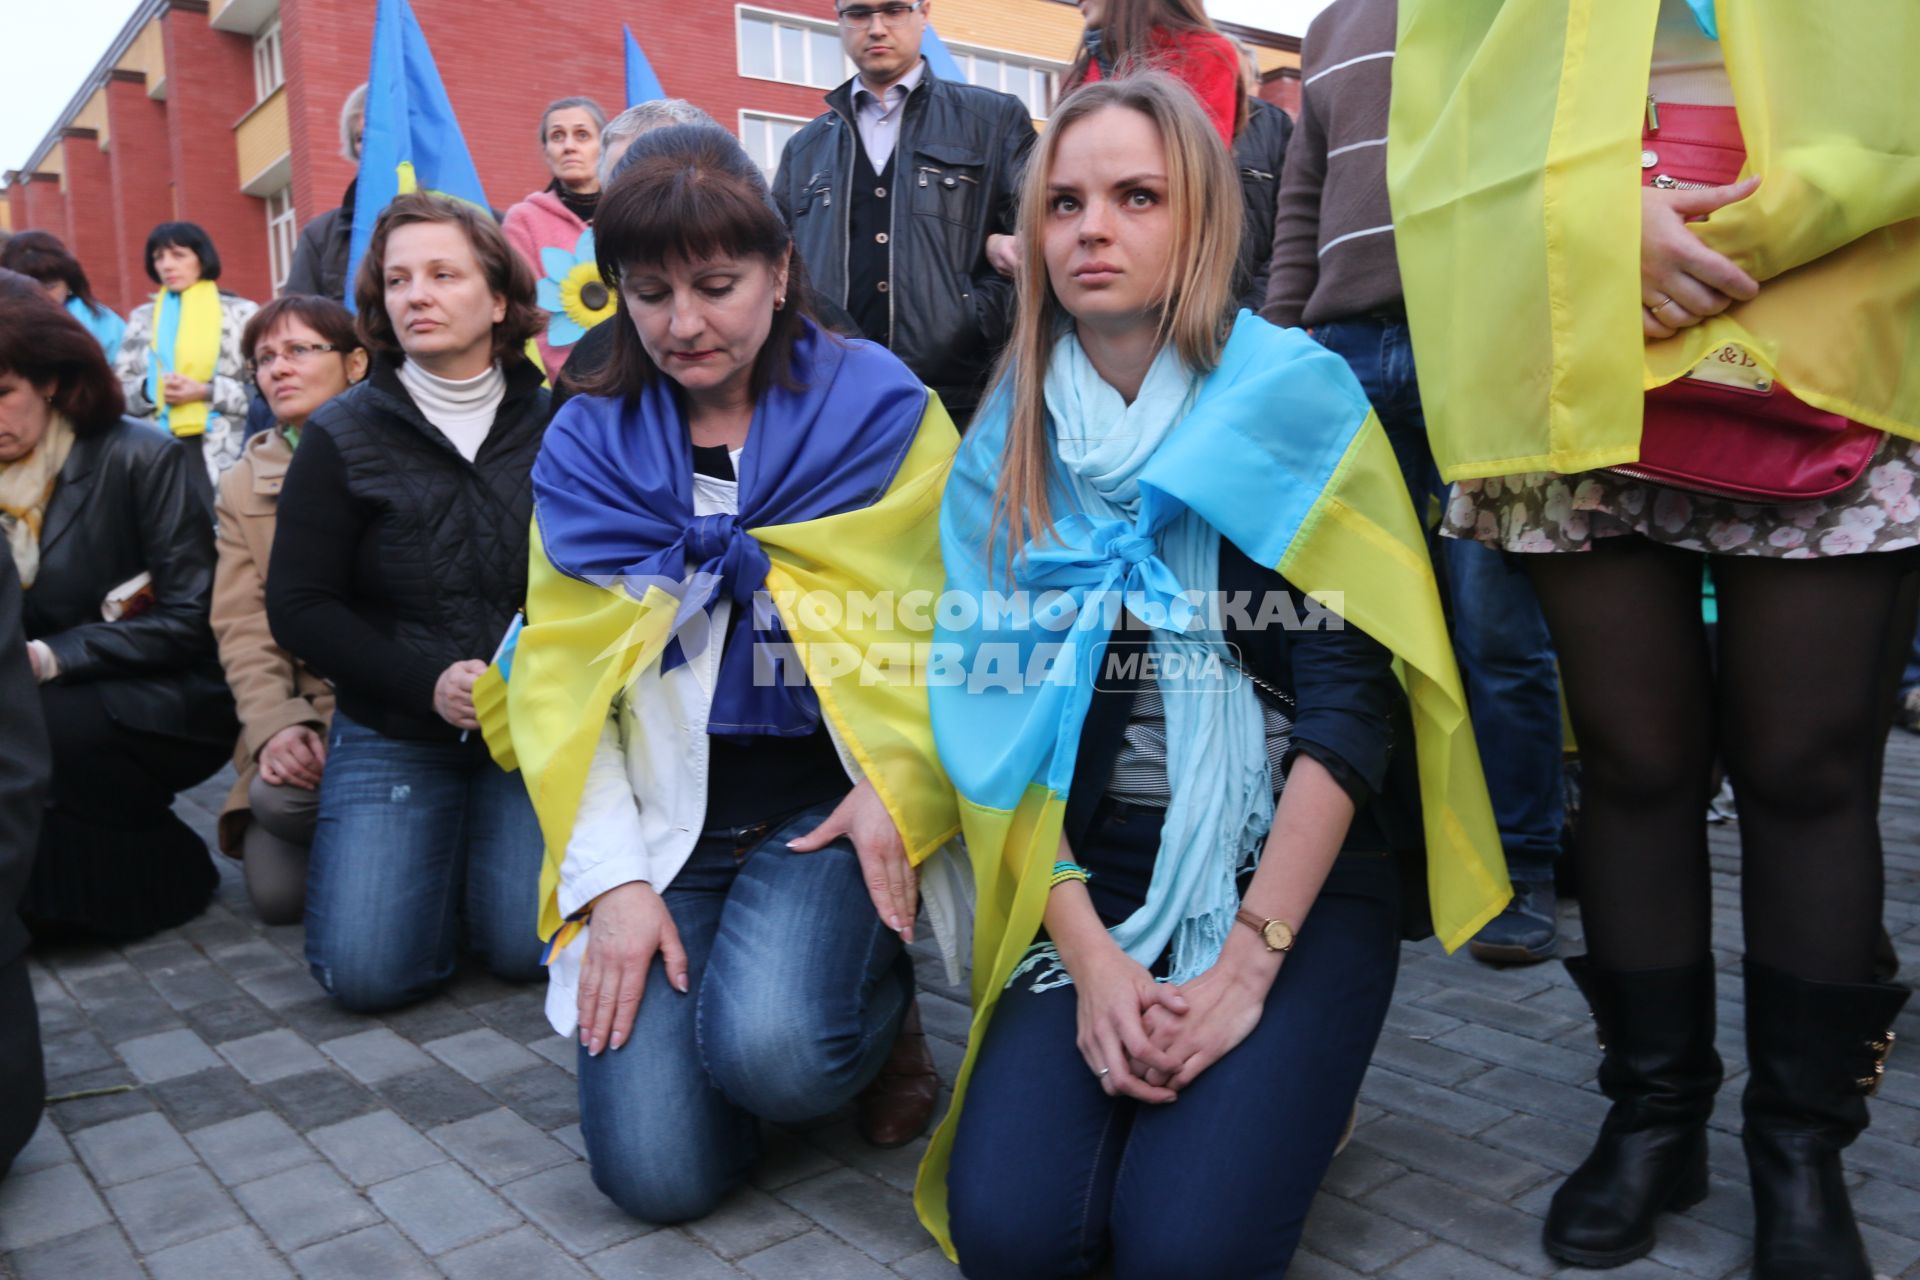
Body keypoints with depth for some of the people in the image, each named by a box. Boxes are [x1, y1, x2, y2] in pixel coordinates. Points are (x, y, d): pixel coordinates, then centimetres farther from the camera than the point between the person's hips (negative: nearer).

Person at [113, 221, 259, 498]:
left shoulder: (241, 313, 6)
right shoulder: (142, 318, 18)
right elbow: (117, 389, 15)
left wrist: (206, 391, -12)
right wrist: (151, 389, -6)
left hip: (225, 453, -3)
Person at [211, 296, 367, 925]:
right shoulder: (241, 486, 12)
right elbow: (241, 629, 3)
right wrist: (275, 724, -14)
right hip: (300, 714, 4)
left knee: (283, 800, -29)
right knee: (276, 892, -10)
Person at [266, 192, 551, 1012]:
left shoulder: (553, 425, -1)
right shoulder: (343, 436, -1)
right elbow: (298, 606, -3)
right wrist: (428, 683, -16)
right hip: (391, 733, 1)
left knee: (530, 952, -12)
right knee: (368, 971, -10)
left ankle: (487, 847, 20)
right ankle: (436, 852, 21)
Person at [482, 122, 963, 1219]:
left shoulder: (878, 407, 0)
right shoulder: (589, 444, 6)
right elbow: (562, 673, 3)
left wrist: (896, 792, -16)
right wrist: (611, 875, -7)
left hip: (829, 798, -2)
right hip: (660, 816, 2)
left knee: (771, 1052, -28)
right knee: (658, 1168, -13)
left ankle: (878, 1004, 7)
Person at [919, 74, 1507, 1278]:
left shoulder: (1297, 400, -6)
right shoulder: (1011, 444, 4)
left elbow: (1349, 701, -11)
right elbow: (998, 713, -1)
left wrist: (1247, 963, -18)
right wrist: (1088, 955, -13)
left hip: (1298, 867, -2)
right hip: (1094, 873, 3)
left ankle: (1289, 1084, 11)